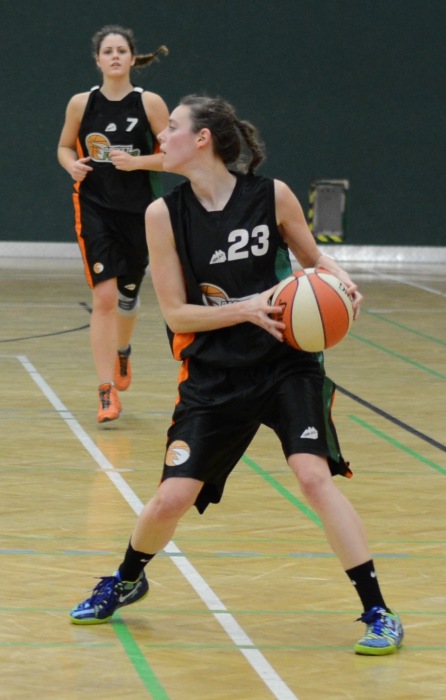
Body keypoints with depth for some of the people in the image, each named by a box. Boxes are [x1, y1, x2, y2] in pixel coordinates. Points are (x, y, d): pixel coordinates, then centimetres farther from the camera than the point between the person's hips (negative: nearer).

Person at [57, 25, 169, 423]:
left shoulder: (150, 103, -6)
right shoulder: (82, 103, -2)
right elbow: (65, 147, 11)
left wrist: (136, 161, -19)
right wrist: (72, 165, -10)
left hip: (138, 211, 1)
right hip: (94, 208, -1)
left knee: (128, 295, 15)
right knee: (104, 296, -14)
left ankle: (122, 351, 49)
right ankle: (107, 391, -11)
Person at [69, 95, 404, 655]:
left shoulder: (272, 196, -8)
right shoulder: (165, 214, -6)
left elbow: (312, 257, 10)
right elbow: (176, 314, -6)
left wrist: (338, 279, -12)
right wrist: (248, 308, -21)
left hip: (286, 362, -1)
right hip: (213, 375, 1)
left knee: (314, 475, -19)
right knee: (171, 499, -4)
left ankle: (378, 613, -10)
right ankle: (125, 582, 29)